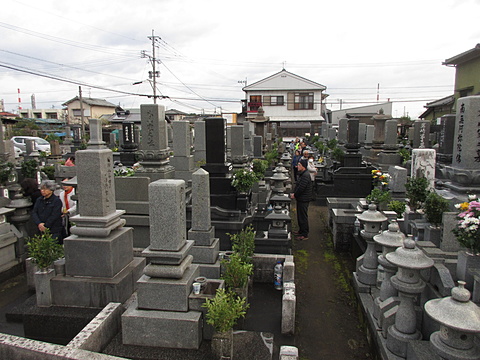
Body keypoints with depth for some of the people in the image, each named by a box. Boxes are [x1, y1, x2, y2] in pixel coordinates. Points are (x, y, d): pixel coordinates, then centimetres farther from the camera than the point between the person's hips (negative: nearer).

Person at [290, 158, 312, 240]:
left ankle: (305, 235, 5)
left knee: (303, 217, -3)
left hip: (303, 200, -11)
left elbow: (301, 188, -24)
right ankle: (301, 231, 33)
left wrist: (295, 195, -12)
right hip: (301, 199, 11)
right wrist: (294, 193, 7)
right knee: (300, 216, 20)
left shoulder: (305, 175, -21)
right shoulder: (302, 174, 13)